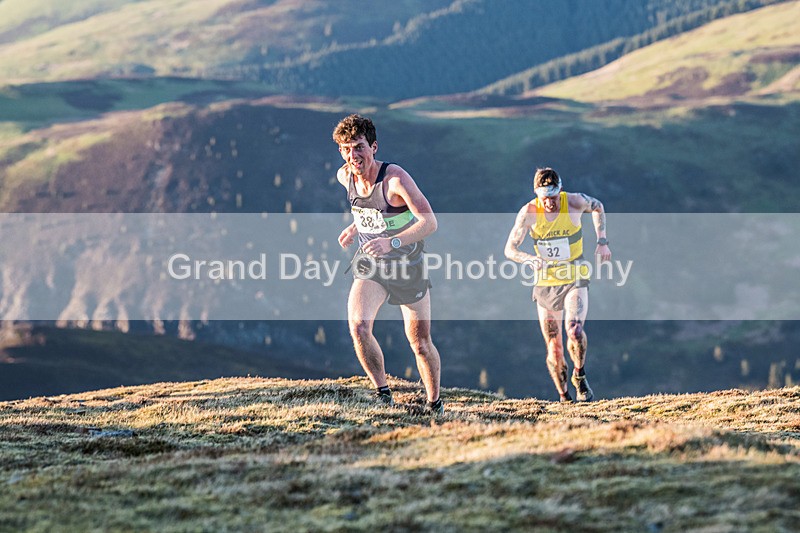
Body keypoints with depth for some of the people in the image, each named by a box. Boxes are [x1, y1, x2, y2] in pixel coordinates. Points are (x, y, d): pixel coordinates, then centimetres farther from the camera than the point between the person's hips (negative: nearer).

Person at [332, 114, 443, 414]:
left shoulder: (395, 178, -25)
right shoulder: (344, 176, -6)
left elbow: (429, 222, -30)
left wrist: (392, 242, -42)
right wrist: (355, 228, 0)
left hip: (409, 267, -3)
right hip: (369, 266, 4)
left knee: (420, 343, 5)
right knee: (358, 326, -23)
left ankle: (435, 404, 28)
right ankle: (383, 394, -7)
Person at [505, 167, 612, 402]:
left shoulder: (574, 202, -13)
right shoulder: (529, 212, -13)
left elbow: (597, 207, 11)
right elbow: (510, 249, -9)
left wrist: (602, 241, 2)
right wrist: (530, 259, -29)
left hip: (575, 280, -1)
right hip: (546, 284, 1)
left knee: (575, 330, -27)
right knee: (554, 349, 1)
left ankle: (580, 376, 0)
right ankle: (564, 397, 22)